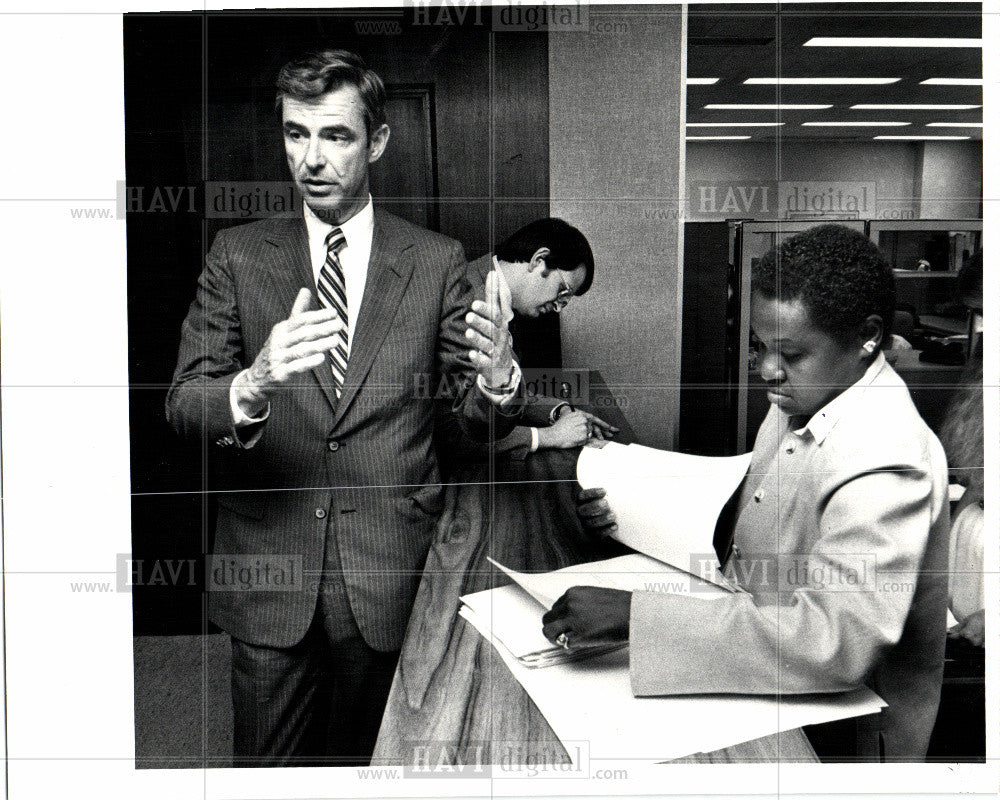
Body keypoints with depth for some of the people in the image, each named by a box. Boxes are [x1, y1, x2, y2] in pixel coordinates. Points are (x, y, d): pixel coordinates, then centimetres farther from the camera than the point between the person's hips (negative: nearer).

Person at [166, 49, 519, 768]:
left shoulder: (436, 261, 0)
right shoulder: (238, 255, 2)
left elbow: (477, 422, 1)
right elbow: (184, 405, -5)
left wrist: (496, 380, -24)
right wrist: (253, 385, -28)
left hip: (392, 574, 0)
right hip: (268, 573, 1)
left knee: (370, 763, 14)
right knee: (268, 767, 12)